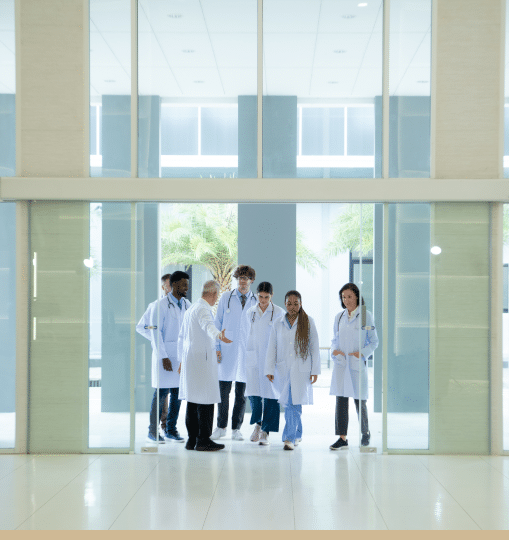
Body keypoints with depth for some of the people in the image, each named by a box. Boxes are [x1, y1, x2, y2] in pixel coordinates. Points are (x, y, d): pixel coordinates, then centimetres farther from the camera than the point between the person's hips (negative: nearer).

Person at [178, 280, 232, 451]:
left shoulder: (191, 308, 19)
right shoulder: (203, 309, -11)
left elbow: (182, 336, 27)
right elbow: (207, 326, -35)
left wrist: (182, 359, 35)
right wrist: (218, 335, -55)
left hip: (189, 360, 10)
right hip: (202, 360, -10)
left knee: (192, 401, 11)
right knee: (205, 401, -7)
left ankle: (192, 440, 14)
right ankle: (203, 440, -7)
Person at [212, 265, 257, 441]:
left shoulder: (256, 301, 5)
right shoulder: (226, 297, 5)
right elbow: (218, 322, 6)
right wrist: (216, 347, -1)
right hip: (227, 350, 0)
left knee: (241, 392, 3)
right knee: (223, 390, 1)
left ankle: (236, 429, 11)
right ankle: (221, 427, 13)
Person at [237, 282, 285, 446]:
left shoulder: (279, 313, 0)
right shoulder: (249, 313, 9)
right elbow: (243, 338, 13)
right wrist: (242, 362, 8)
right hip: (253, 358, 2)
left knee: (270, 395, -2)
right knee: (253, 393, -2)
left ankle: (265, 432, 7)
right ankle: (257, 424, 22)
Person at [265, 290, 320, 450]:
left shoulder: (308, 322, 2)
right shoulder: (278, 324, 8)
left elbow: (314, 347, 3)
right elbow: (272, 347, 9)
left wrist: (315, 370, 0)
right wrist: (269, 370, 5)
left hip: (302, 368, -3)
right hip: (284, 368, 3)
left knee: (294, 403, -12)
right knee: (289, 403, 6)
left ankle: (290, 438, -12)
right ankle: (297, 435, 24)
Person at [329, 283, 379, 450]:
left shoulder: (365, 316, 0)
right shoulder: (339, 317, 11)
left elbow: (374, 341, 2)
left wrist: (362, 353, -14)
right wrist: (334, 350, -3)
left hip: (357, 363, -3)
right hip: (340, 364, 3)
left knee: (359, 400, 3)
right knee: (341, 400, -1)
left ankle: (365, 433, 23)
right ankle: (342, 438, 1)